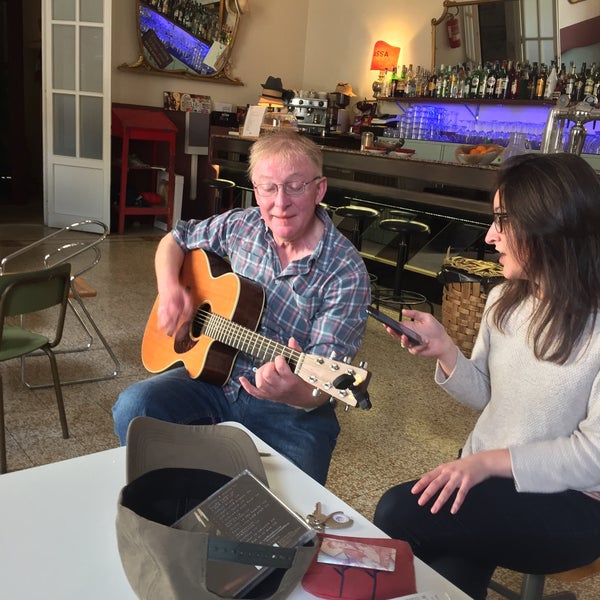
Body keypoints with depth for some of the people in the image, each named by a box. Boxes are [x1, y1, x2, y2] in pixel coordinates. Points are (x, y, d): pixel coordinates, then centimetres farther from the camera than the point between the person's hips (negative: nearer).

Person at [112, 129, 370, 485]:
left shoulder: (346, 274, -17)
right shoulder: (242, 226, -1)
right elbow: (174, 240, 16)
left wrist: (297, 393, -45)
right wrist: (169, 288, -4)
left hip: (293, 409, -4)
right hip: (220, 375, 4)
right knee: (133, 408, -19)